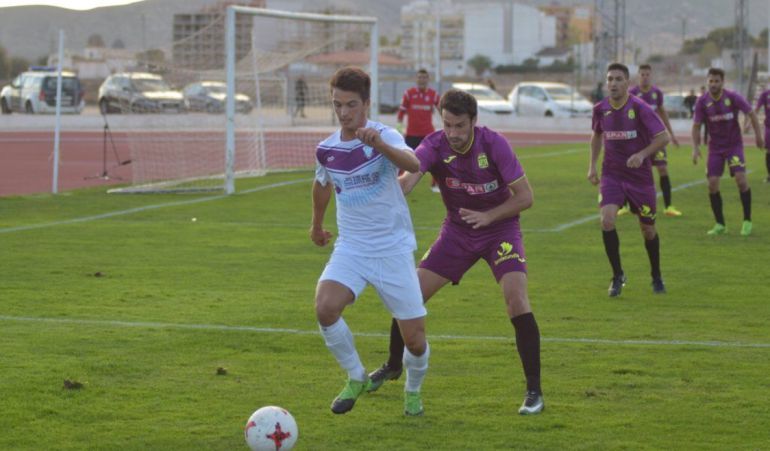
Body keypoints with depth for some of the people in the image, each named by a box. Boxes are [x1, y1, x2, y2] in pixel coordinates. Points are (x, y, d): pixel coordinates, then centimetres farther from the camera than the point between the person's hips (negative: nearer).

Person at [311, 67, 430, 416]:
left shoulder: (384, 136, -13)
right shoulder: (326, 149, 1)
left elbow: (413, 165, -36)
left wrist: (379, 144, -54)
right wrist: (317, 224, 37)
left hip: (394, 249, -3)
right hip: (351, 248, 3)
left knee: (414, 339, -3)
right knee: (325, 308, -25)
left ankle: (413, 391, 31)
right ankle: (355, 378, 0)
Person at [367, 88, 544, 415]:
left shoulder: (494, 145, -21)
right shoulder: (435, 146, -18)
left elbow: (525, 197, -15)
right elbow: (407, 179, -36)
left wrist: (487, 216, -27)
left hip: (500, 228, -3)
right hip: (457, 231, 3)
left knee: (516, 298, -22)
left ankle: (534, 391, -13)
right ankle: (393, 366, 27)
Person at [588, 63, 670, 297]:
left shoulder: (639, 108, -15)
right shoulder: (600, 109, -2)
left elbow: (663, 137, -15)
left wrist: (642, 154, -29)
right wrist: (592, 165, 10)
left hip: (640, 176, -2)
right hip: (612, 174, 2)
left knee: (648, 229, 8)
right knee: (607, 220, -19)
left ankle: (656, 277, 32)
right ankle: (617, 275, -4)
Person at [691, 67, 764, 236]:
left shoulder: (733, 97, -13)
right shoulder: (702, 102, -8)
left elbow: (751, 114, -1)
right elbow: (696, 126, -1)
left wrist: (758, 136, -1)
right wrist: (695, 147, -12)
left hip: (734, 145, -2)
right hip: (715, 148, 2)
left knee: (741, 180, -15)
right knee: (712, 184, -7)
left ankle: (747, 221, 0)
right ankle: (720, 224, 6)